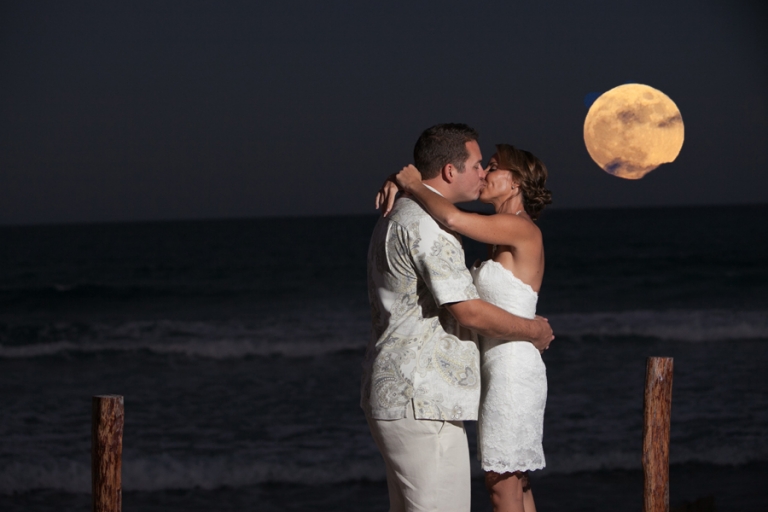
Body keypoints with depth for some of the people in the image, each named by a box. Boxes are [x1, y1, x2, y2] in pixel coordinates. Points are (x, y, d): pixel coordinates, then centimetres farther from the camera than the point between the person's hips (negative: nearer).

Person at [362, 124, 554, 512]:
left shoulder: (398, 218, 18)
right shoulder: (427, 224, -16)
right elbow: (470, 313, -18)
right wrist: (532, 330, -1)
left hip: (395, 396, 11)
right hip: (423, 403, -11)